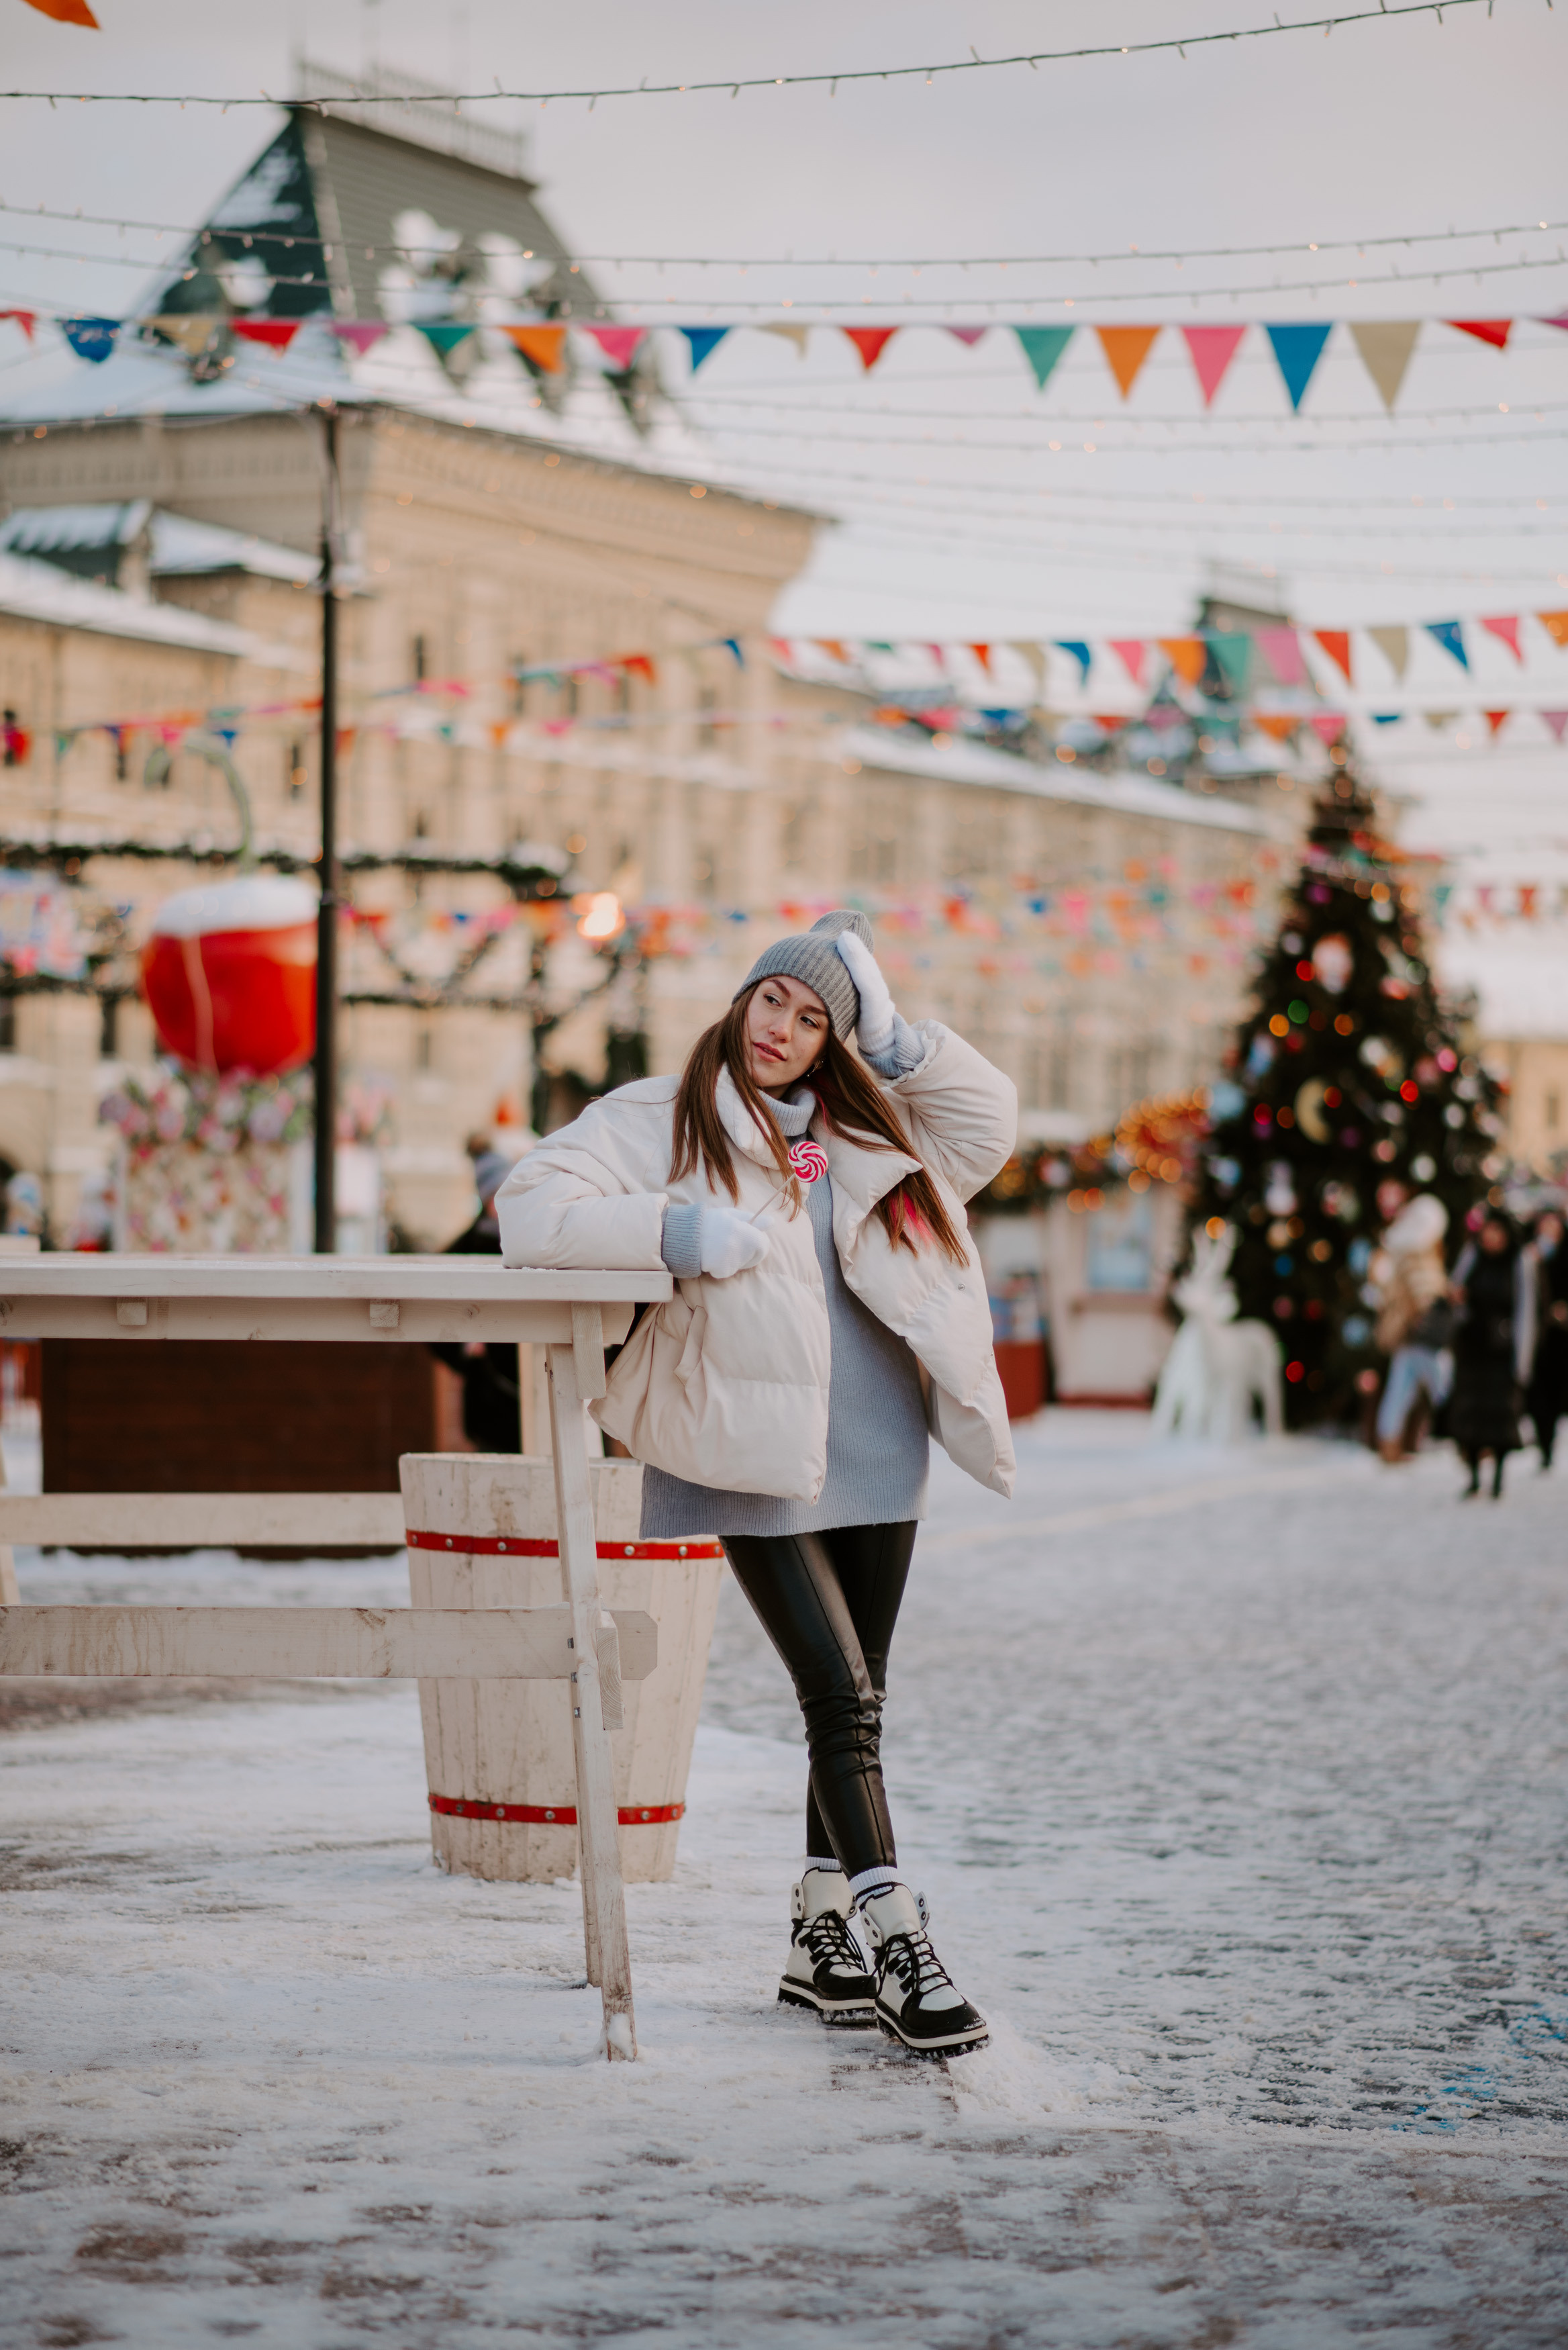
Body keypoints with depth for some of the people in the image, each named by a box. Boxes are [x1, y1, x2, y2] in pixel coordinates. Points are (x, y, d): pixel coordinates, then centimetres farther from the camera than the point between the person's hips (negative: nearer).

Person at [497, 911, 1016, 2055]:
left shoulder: (865, 1126, 15)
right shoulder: (660, 1119, 1)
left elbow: (992, 1122, 17)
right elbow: (531, 1211, -6)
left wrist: (895, 1039, 5)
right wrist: (671, 1232, -19)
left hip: (876, 1448, 6)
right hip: (758, 1455, -6)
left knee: (858, 1699, 10)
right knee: (840, 1694, -12)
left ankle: (821, 1942, 21)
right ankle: (901, 1949, -13)